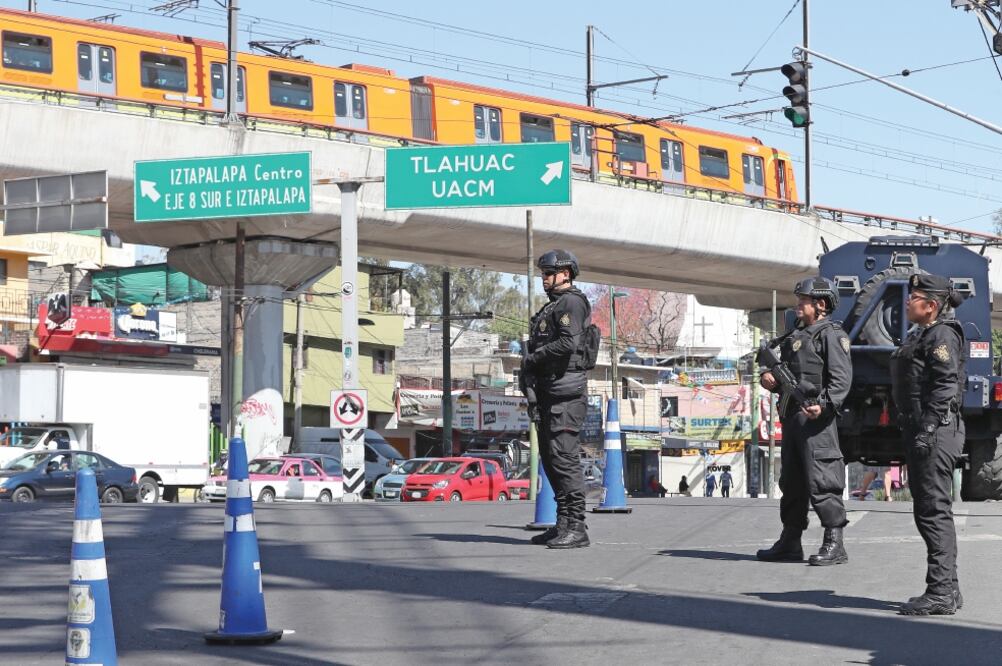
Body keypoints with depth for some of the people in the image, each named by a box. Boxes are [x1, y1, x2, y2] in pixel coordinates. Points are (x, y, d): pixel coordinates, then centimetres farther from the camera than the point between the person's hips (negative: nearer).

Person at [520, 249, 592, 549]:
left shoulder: (571, 302, -7)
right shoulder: (552, 307, 24)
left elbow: (568, 343, -21)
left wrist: (532, 358, -10)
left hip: (566, 393, -10)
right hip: (548, 393, 10)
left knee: (564, 457, -14)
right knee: (550, 458, 10)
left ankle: (576, 528, -16)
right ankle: (563, 524, 14)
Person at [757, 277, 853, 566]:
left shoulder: (831, 335, -6)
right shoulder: (796, 335, 21)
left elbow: (841, 378, -16)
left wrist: (824, 404, -29)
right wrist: (770, 379, 6)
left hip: (816, 416, -9)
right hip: (791, 416, 9)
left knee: (821, 480, -10)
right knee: (791, 480, 13)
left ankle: (834, 545, -7)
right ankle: (790, 543, 21)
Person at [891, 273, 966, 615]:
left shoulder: (942, 335, -10)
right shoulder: (920, 336, 21)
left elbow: (946, 385, -20)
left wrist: (928, 428, -25)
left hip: (937, 432, -11)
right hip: (921, 432, 11)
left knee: (935, 511, -11)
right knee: (927, 512, 13)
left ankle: (940, 593, -11)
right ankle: (947, 589, 19)